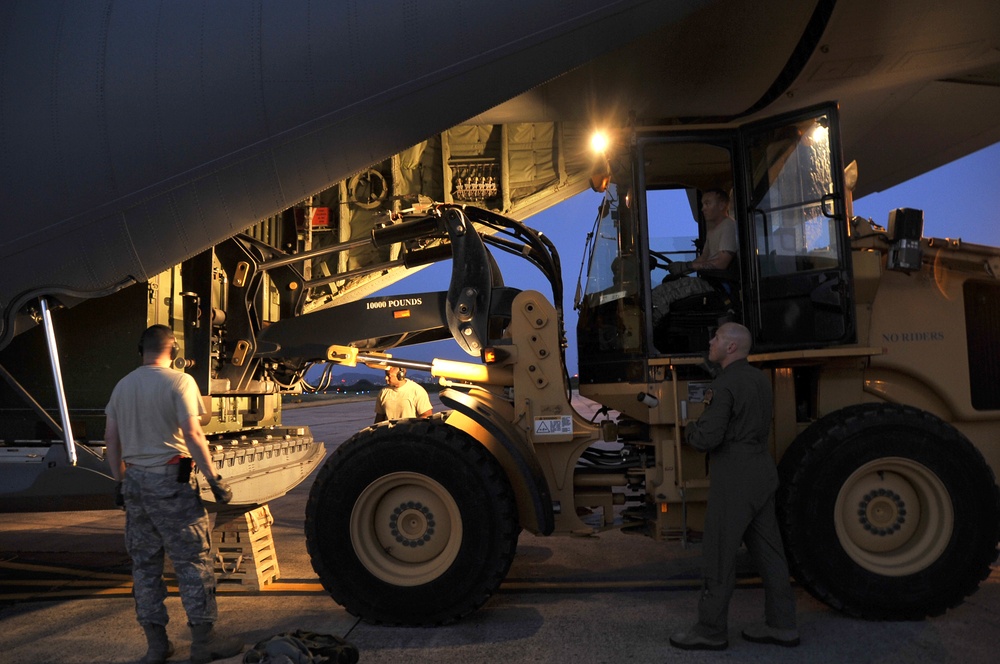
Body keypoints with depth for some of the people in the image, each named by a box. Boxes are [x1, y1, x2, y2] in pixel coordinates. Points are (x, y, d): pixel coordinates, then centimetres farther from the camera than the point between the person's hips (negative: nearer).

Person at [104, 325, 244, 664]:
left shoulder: (123, 385, 10)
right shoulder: (179, 381, -10)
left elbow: (111, 438, 13)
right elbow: (192, 435, -17)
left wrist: (120, 480, 22)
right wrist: (214, 478, -12)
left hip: (134, 481, 7)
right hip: (170, 481, -6)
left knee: (144, 563, 12)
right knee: (193, 561, 2)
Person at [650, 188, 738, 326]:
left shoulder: (729, 225, -9)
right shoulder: (712, 228, 23)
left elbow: (722, 263, -19)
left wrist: (687, 266, -17)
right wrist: (681, 268, 4)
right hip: (709, 279, 10)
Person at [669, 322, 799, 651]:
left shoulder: (725, 386, -18)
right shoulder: (758, 379, 11)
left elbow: (707, 439, -22)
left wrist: (689, 432, 0)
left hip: (735, 479, -9)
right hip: (761, 472, 9)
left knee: (719, 554, 0)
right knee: (767, 550, 14)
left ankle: (711, 631, 9)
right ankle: (781, 625, 23)